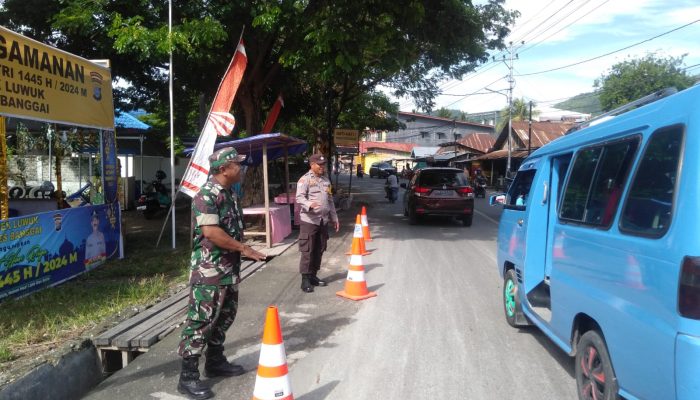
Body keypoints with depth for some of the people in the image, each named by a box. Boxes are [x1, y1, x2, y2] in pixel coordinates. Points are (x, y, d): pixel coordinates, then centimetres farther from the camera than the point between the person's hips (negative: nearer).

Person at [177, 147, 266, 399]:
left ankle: (215, 362, 33)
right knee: (201, 319, -5)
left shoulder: (230, 194, 12)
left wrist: (242, 251, 11)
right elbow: (211, 232, -26)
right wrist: (244, 248, -19)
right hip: (209, 269, -10)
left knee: (225, 316, 18)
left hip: (230, 267, 10)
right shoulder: (206, 195, -18)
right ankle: (188, 377, 2)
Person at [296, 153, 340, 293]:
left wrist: (334, 218, 19)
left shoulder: (326, 180, 16)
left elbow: (330, 201, 21)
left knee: (319, 250, 11)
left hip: (324, 221, 7)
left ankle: (313, 276, 22)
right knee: (307, 251, -5)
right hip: (309, 220, -7)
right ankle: (305, 279, 0)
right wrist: (309, 204, -38)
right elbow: (299, 198, -18)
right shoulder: (305, 179, -7)